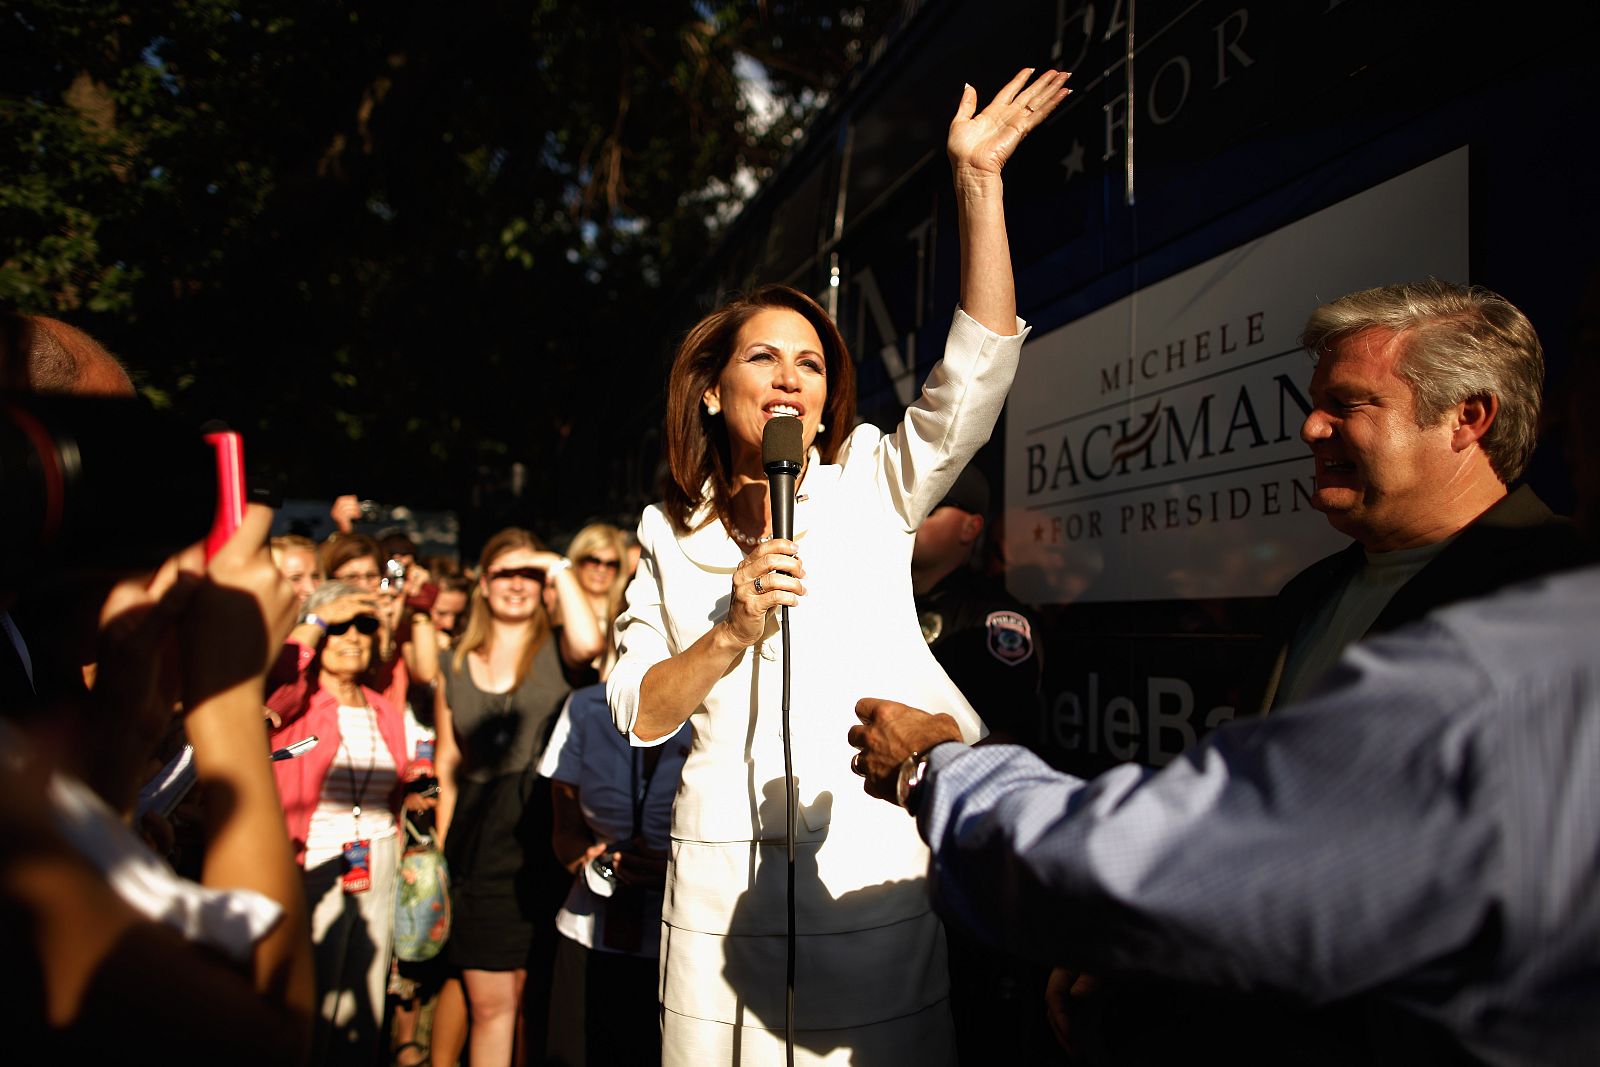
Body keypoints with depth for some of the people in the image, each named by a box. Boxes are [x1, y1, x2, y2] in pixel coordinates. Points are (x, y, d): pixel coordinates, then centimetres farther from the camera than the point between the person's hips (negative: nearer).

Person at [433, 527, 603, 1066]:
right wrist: (440, 850, 11)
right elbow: (447, 768, 15)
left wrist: (559, 568, -12)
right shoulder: (454, 666, 12)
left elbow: (588, 643, -25)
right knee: (489, 1005, 8)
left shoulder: (556, 647, 2)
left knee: (542, 1000, 6)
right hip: (480, 845, 3)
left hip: (546, 838, -3)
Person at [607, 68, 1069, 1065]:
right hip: (728, 878, 1)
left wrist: (979, 179, -15)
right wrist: (733, 634, -14)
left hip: (876, 868, -1)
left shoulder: (870, 485, 5)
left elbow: (978, 373, -10)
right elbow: (640, 714, 3)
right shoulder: (670, 535, 8)